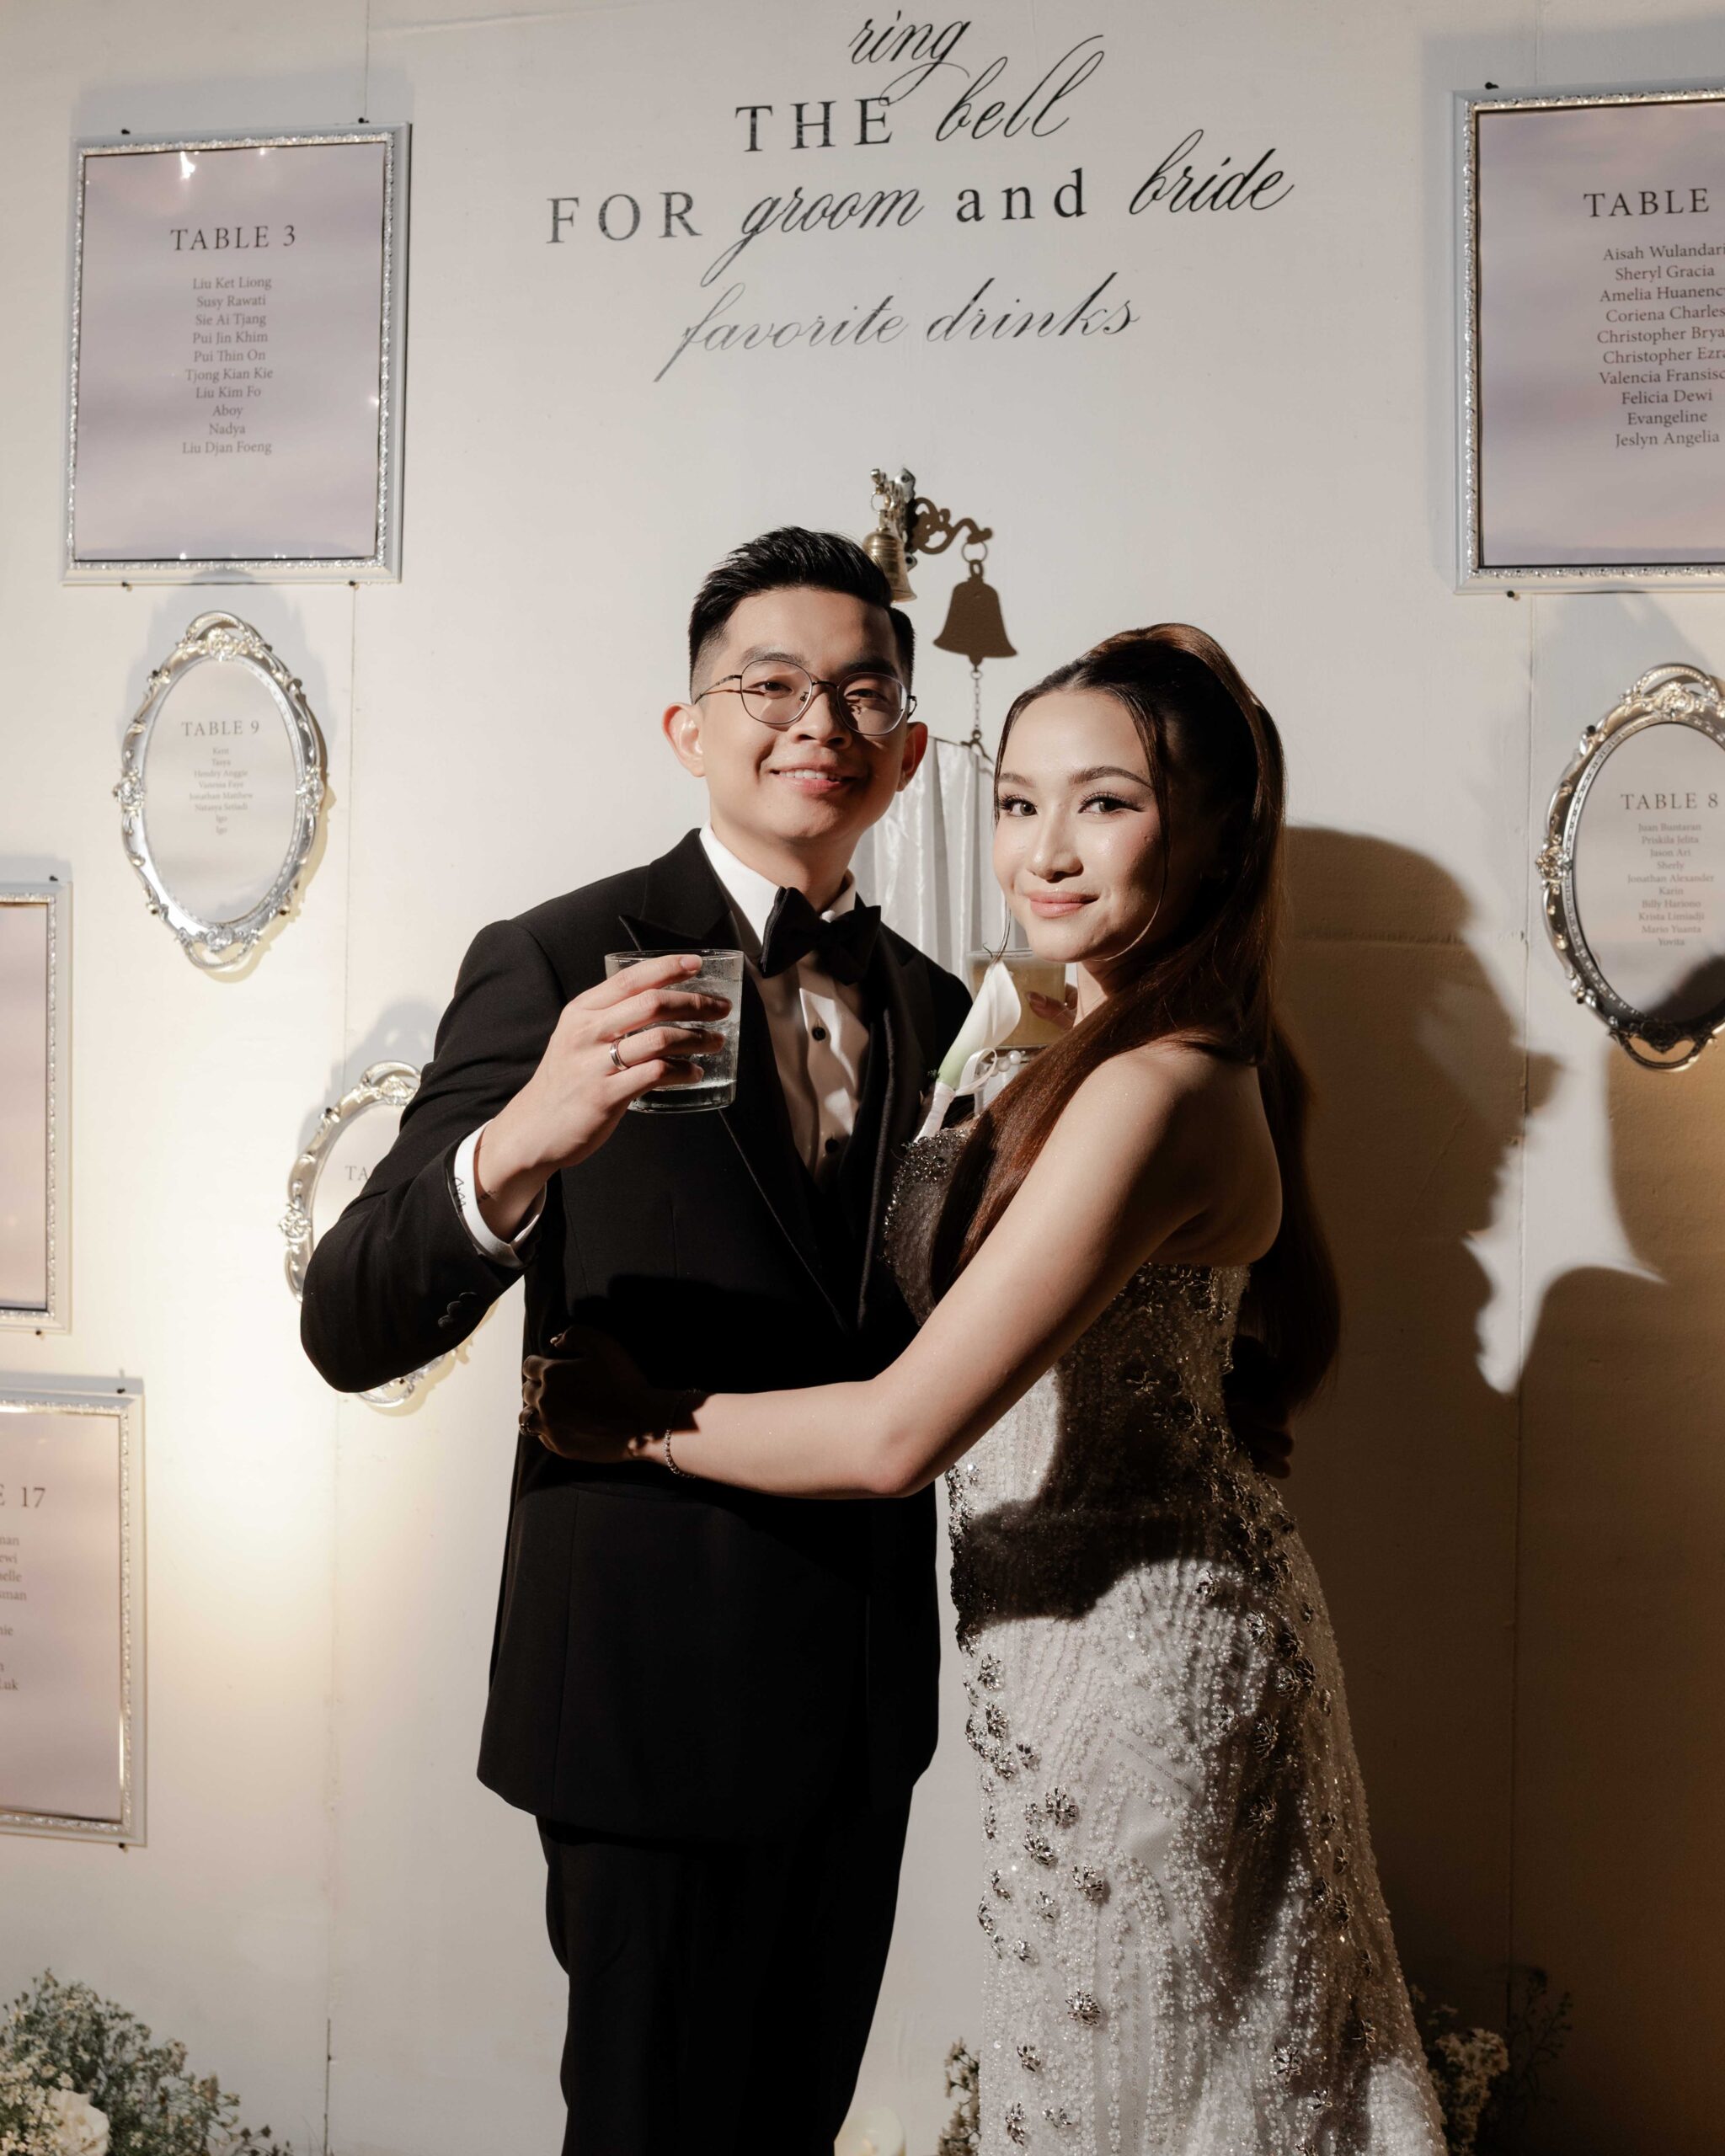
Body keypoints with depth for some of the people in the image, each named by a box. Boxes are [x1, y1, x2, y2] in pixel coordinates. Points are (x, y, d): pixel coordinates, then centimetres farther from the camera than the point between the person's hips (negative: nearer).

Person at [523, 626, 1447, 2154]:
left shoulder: (1152, 1093, -28)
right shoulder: (1104, 1045, 3)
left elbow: (899, 1433, -28)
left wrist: (637, 1422, -15)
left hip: (1128, 1667, -9)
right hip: (1158, 1632, 9)